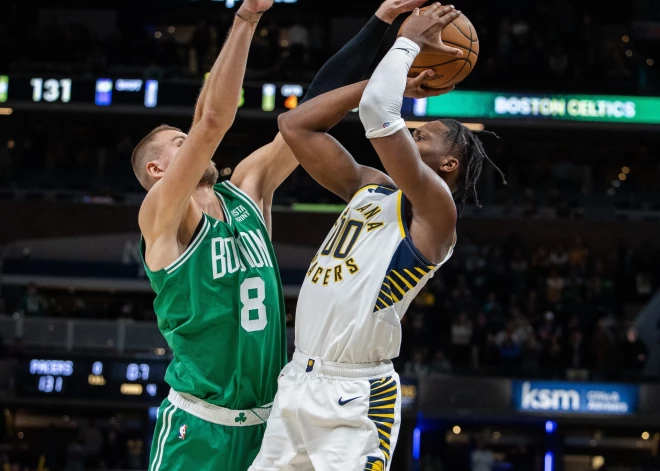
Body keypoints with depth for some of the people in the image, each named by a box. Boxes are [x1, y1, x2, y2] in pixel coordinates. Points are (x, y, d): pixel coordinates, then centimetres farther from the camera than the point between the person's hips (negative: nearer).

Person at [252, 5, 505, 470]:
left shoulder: (434, 210, -10)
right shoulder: (368, 185, 15)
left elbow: (376, 110, -21)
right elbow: (296, 125, 14)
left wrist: (408, 42, -6)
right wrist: (393, 82, 13)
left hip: (354, 399, -8)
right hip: (298, 382, 8)